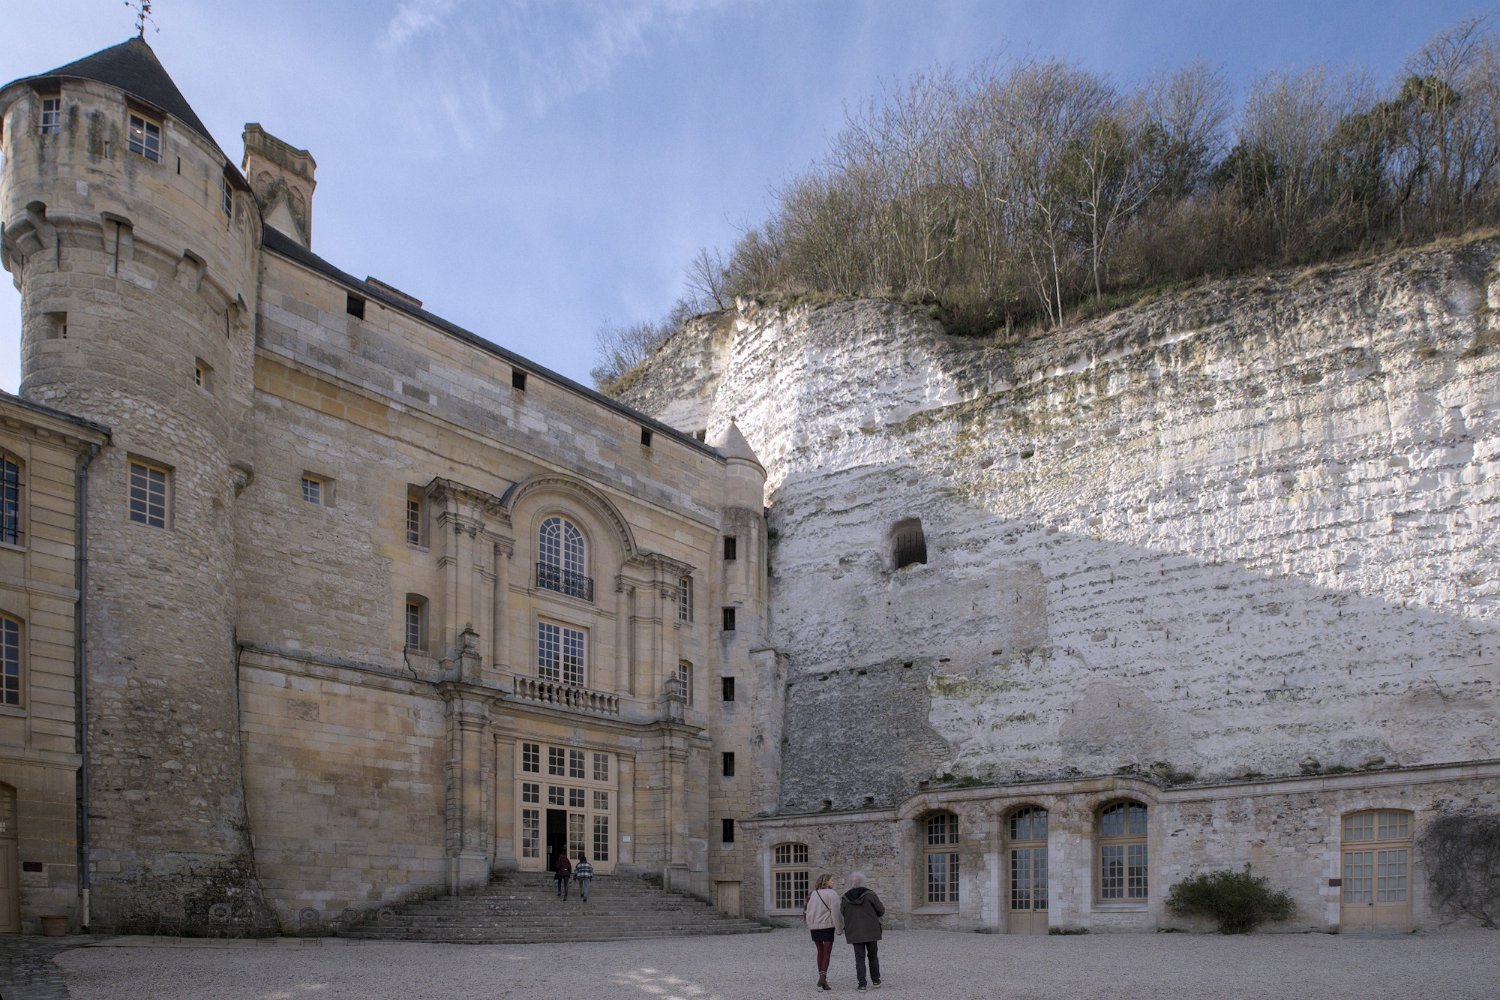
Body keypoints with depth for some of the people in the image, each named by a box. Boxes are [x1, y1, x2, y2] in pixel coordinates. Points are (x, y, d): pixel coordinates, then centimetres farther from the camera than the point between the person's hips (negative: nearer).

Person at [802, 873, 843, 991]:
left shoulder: (812, 894, 11)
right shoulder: (832, 894, -7)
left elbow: (807, 911, 9)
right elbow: (835, 913, -10)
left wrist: (810, 925, 13)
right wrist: (839, 928, -5)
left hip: (814, 927, 5)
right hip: (827, 926, -5)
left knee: (820, 952, 16)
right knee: (827, 952, -2)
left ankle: (821, 977, 16)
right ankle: (822, 978, -14)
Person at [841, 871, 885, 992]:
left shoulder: (845, 898, -3)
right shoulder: (870, 895, -9)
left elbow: (843, 913, 9)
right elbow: (881, 911, -4)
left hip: (854, 932, 1)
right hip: (871, 931, -1)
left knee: (859, 958, 4)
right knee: (873, 956, 15)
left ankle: (862, 985, -2)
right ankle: (875, 981, 22)